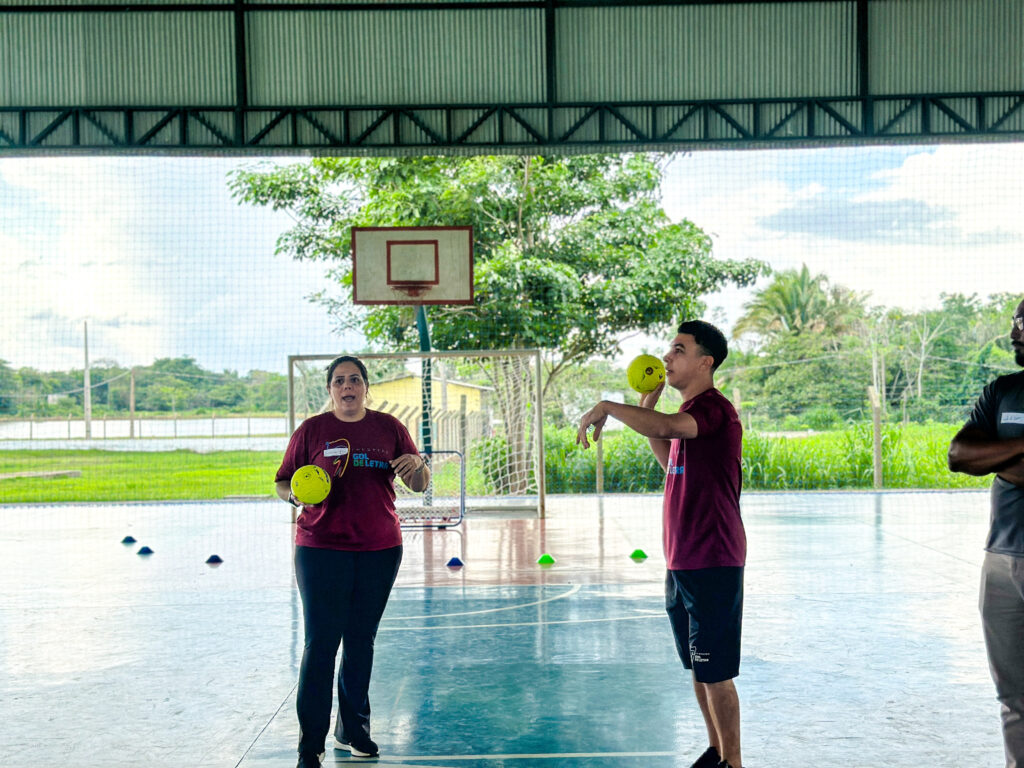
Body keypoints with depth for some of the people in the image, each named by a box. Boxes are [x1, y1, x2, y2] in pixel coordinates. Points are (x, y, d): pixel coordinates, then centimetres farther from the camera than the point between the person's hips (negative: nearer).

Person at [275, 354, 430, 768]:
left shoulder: (389, 427, 7)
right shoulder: (311, 430, 2)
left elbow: (419, 485, 9)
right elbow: (282, 482, 6)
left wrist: (416, 464, -13)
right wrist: (296, 494, -16)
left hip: (380, 550, 3)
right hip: (321, 549, -2)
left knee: (361, 641, 12)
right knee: (320, 644, -5)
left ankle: (353, 729, 28)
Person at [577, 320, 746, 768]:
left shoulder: (713, 407, -16)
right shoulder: (690, 413, 15)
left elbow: (666, 428, -37)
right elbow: (671, 461, 29)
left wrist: (605, 408, -24)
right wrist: (647, 406, 20)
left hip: (712, 564, -10)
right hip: (681, 562, 10)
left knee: (715, 672, -1)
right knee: (698, 668, 18)